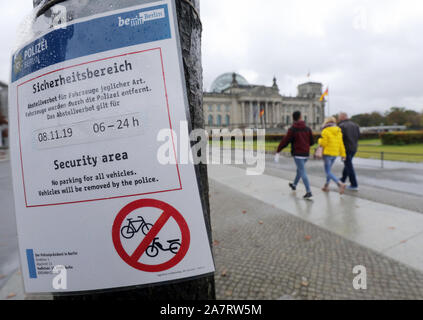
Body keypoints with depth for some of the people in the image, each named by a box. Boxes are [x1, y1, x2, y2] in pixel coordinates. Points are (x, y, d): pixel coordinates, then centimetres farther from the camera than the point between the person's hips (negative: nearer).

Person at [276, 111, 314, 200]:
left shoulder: (292, 129, -10)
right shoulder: (308, 129, 4)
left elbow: (285, 141, -11)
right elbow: (312, 142, 8)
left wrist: (278, 150, 0)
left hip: (297, 154, -6)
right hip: (306, 153, 6)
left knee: (303, 172, -6)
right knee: (300, 169, 23)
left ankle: (309, 192, -10)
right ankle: (294, 185, 42)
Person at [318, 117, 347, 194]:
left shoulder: (325, 131, -12)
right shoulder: (338, 131, 6)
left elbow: (323, 143, -15)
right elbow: (341, 143, 3)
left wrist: (320, 140, 7)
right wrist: (343, 154, 5)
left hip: (327, 153, -7)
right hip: (335, 154, 7)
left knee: (328, 172, -3)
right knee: (329, 169, 22)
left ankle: (340, 184, -22)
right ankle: (326, 186, 28)